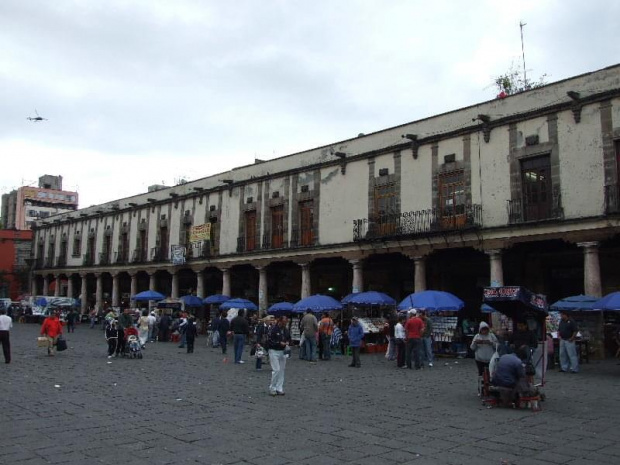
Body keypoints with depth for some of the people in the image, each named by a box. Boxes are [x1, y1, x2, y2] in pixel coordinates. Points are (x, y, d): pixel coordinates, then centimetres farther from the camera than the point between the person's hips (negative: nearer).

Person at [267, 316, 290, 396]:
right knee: (276, 370, -11)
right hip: (274, 351, -7)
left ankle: (279, 389, 14)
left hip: (282, 351, 7)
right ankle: (272, 388, 2)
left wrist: (287, 342, 2)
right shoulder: (273, 329, -12)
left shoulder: (285, 329, 9)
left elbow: (289, 337, 24)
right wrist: (279, 343, -19)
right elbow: (269, 340, -15)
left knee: (281, 370, 7)